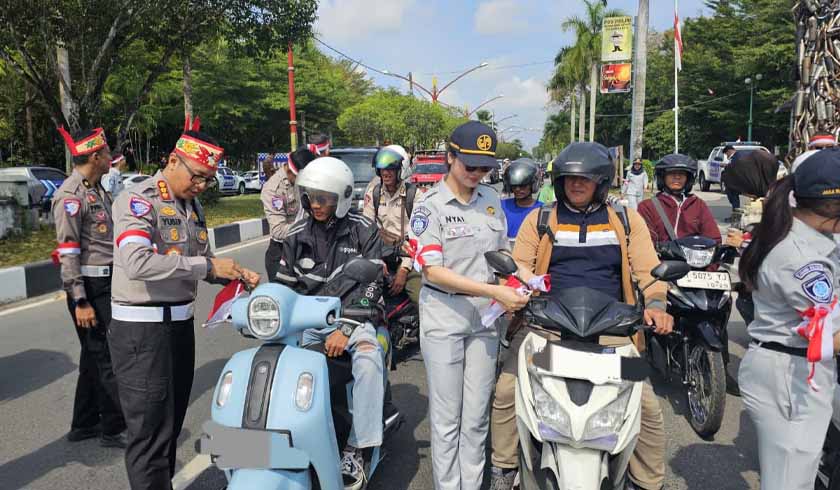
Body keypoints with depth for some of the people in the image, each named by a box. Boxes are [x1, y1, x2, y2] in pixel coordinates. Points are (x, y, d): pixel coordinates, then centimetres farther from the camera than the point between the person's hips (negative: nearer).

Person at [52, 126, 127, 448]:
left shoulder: (97, 190, 15)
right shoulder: (70, 195, -15)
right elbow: (68, 254, -19)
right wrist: (80, 302, -20)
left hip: (108, 284, 10)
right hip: (90, 288, -10)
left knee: (95, 356, 16)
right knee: (109, 357, -3)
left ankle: (84, 424, 29)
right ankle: (115, 428, 8)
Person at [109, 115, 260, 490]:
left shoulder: (192, 205, 12)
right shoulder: (138, 199, -14)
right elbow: (136, 262, -30)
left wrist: (238, 275, 0)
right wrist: (206, 266, -27)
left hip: (181, 322, 8)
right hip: (142, 330, -8)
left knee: (172, 423, 19)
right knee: (150, 431, -3)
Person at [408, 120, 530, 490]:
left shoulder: (491, 199, 7)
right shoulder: (429, 206, -8)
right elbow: (433, 270, -16)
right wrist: (494, 291, -23)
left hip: (486, 317, 4)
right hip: (444, 317, -4)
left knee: (477, 416, 13)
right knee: (447, 418, 5)